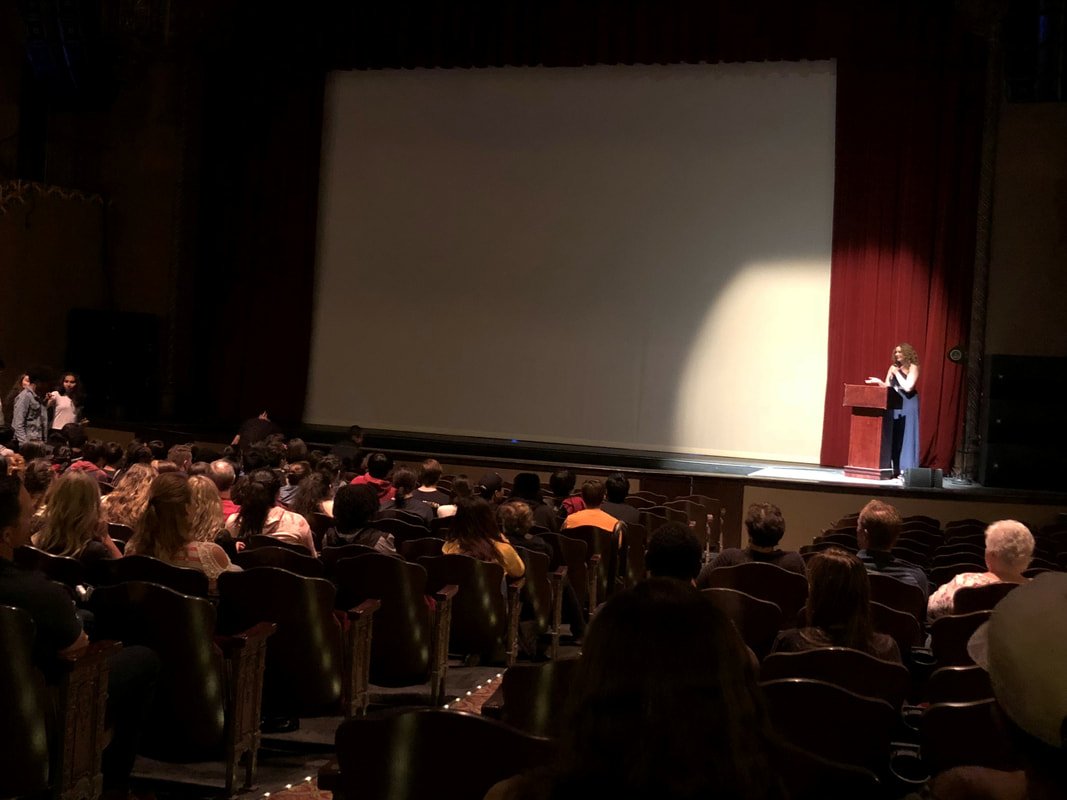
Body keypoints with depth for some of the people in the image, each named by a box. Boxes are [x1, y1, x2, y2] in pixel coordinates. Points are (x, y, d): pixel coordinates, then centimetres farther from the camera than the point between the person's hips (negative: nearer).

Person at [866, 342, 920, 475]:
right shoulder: (893, 368, 12)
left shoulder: (913, 368, -6)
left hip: (908, 405, -6)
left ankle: (906, 469, -5)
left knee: (905, 435, -6)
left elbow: (908, 387, -16)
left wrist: (897, 373, -12)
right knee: (893, 436, 5)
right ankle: (895, 468, 9)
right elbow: (887, 386, 12)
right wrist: (879, 381, -6)